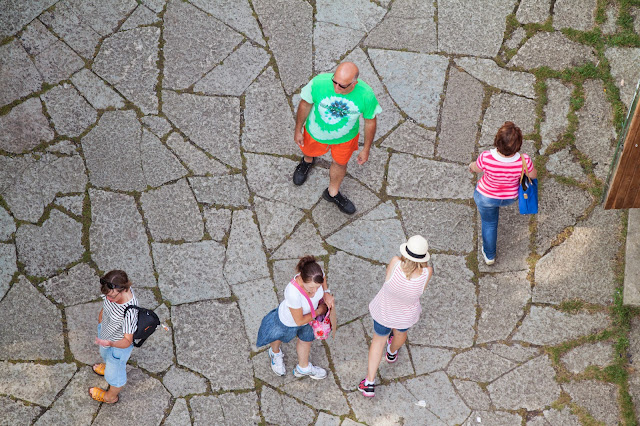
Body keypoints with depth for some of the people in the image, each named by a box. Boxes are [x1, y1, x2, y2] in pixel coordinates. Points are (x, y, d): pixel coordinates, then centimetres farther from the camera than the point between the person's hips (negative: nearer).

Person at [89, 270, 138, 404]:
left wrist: (110, 343, -57)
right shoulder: (113, 291, -26)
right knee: (105, 353, 39)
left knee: (114, 372, 23)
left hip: (119, 345, -7)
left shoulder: (129, 312, -47)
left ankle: (111, 396, 54)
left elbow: (127, 341, -38)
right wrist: (100, 318, 18)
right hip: (106, 330, 7)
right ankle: (108, 366, 73)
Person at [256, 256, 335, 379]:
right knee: (278, 337, 31)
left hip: (309, 315, 5)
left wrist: (326, 293, -17)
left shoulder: (316, 273, -35)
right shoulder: (293, 292, -50)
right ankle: (275, 352, 68)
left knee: (306, 339, 31)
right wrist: (319, 311, -21)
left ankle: (303, 368, 61)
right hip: (289, 321, -4)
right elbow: (299, 321, -32)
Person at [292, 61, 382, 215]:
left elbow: (370, 121, -15)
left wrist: (366, 149, -4)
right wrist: (298, 130, -2)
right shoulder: (319, 83, -37)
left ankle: (332, 193, 58)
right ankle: (308, 161, 71)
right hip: (316, 133, 0)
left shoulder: (366, 96, -35)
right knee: (309, 151, 31)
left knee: (340, 163, 26)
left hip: (345, 138, 0)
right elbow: (305, 104, -16)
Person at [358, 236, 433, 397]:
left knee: (379, 338, 29)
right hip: (406, 314, 1)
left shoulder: (395, 263, -39)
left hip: (384, 310, -1)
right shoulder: (426, 273, -37)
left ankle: (369, 383, 34)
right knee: (401, 331, 38)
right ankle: (392, 352, 72)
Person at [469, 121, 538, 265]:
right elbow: (533, 175, -12)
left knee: (489, 223, 26)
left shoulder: (486, 158, -39)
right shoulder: (524, 161, -35)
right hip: (510, 197, 1)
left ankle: (489, 256, 46)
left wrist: (471, 165, 10)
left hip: (486, 196, -1)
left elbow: (475, 168, -15)